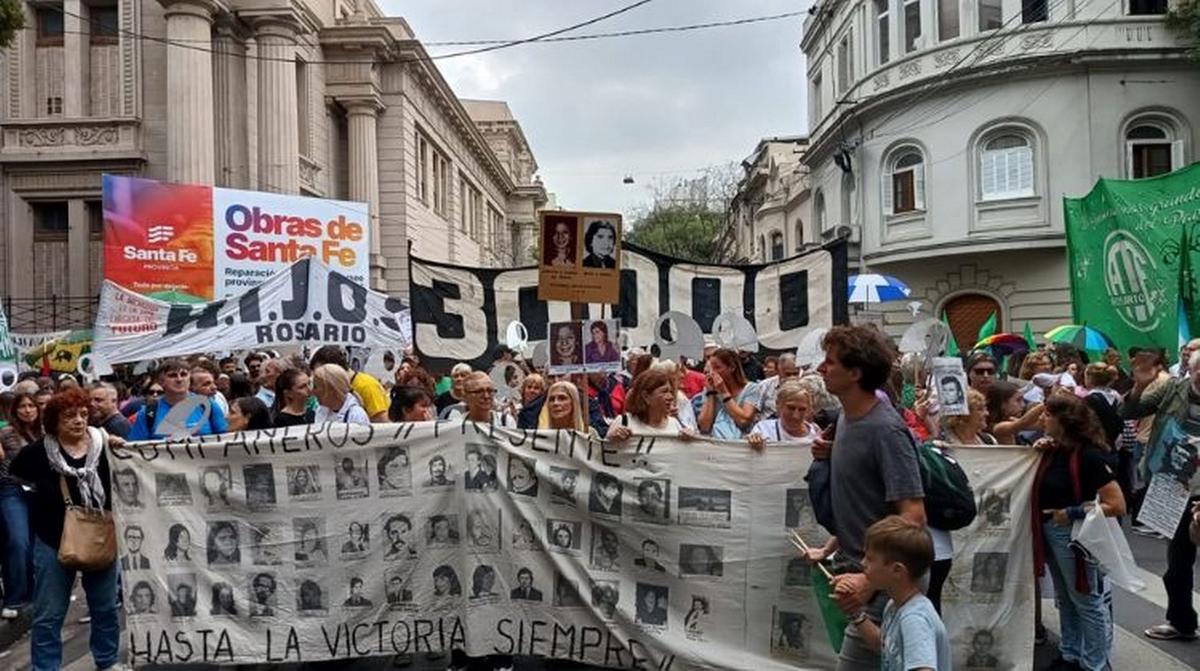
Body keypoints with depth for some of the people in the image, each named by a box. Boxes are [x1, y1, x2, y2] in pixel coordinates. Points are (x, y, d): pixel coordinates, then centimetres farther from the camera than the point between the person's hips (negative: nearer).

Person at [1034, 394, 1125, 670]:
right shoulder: (1055, 450, 2)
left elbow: (1117, 505, -23)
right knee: (1066, 600, 20)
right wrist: (1038, 453, -1)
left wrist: (1073, 513, -23)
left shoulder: (1089, 456, -21)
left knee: (1087, 601, 6)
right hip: (1051, 533, 9)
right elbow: (1043, 489, 12)